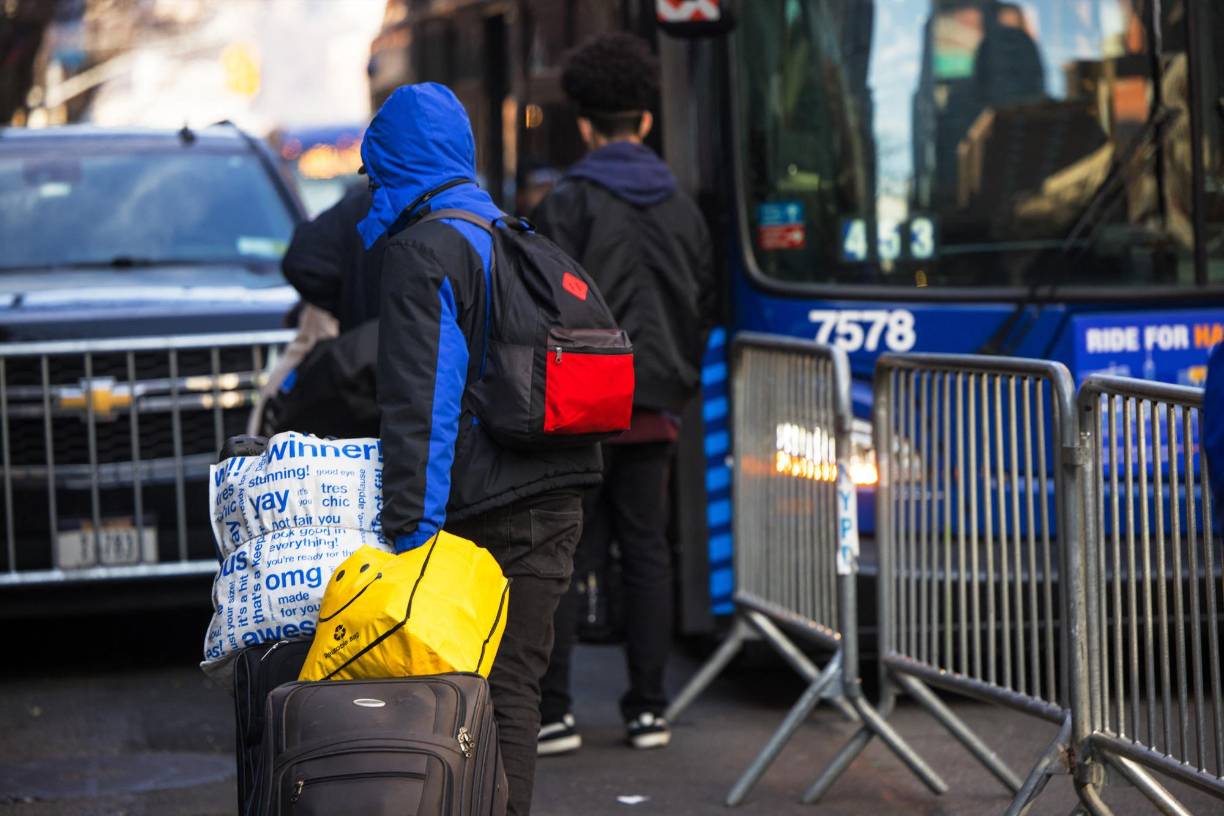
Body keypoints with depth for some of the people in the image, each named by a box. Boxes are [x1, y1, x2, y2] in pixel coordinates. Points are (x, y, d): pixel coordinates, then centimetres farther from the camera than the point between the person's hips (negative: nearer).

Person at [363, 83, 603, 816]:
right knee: (515, 683, 9)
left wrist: (408, 529, -18)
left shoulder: (424, 252, -9)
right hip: (555, 501, 8)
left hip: (488, 514, -8)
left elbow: (421, 404, -16)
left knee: (499, 689, -5)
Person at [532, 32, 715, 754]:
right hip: (654, 409, 5)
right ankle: (649, 709, 9)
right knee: (647, 552, 9)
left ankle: (552, 712, -4)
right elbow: (704, 311, 15)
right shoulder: (683, 208, 10)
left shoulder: (569, 205, -8)